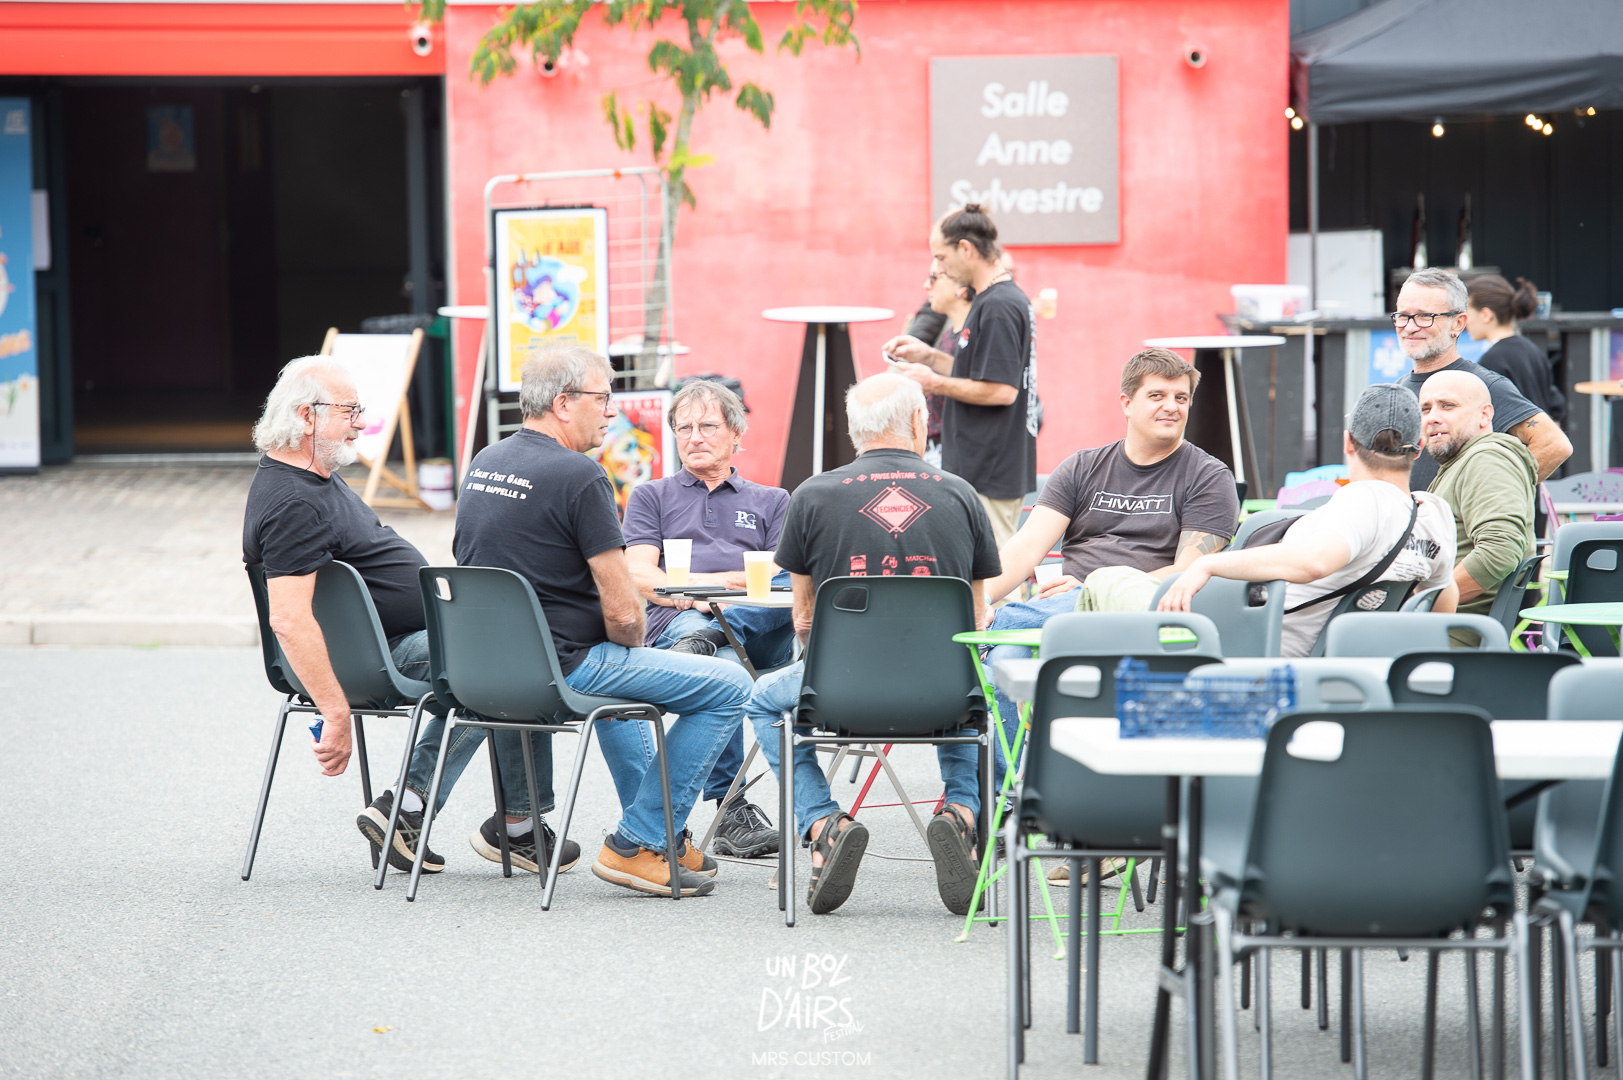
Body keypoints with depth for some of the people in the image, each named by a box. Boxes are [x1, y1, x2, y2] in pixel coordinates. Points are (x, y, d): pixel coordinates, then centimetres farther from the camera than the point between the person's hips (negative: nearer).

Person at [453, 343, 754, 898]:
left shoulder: (483, 462, 10)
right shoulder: (578, 476, -17)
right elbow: (622, 612, -19)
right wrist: (634, 644, 5)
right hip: (561, 666, -9)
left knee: (616, 663, 39)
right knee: (729, 686, -3)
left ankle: (655, 831, 38)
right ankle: (635, 844, 0)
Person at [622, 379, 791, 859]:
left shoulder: (771, 501, 29)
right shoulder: (651, 497, 28)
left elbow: (785, 579, 12)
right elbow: (641, 576, 11)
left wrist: (706, 581, -2)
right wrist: (695, 593, -7)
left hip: (760, 633, 2)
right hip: (675, 622, -2)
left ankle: (707, 639, -50)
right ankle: (732, 811, -45)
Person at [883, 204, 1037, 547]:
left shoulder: (997, 307, -17)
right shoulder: (1009, 298, 15)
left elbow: (1001, 390, -22)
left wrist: (934, 383, -12)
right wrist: (930, 357, 14)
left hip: (988, 479, -11)